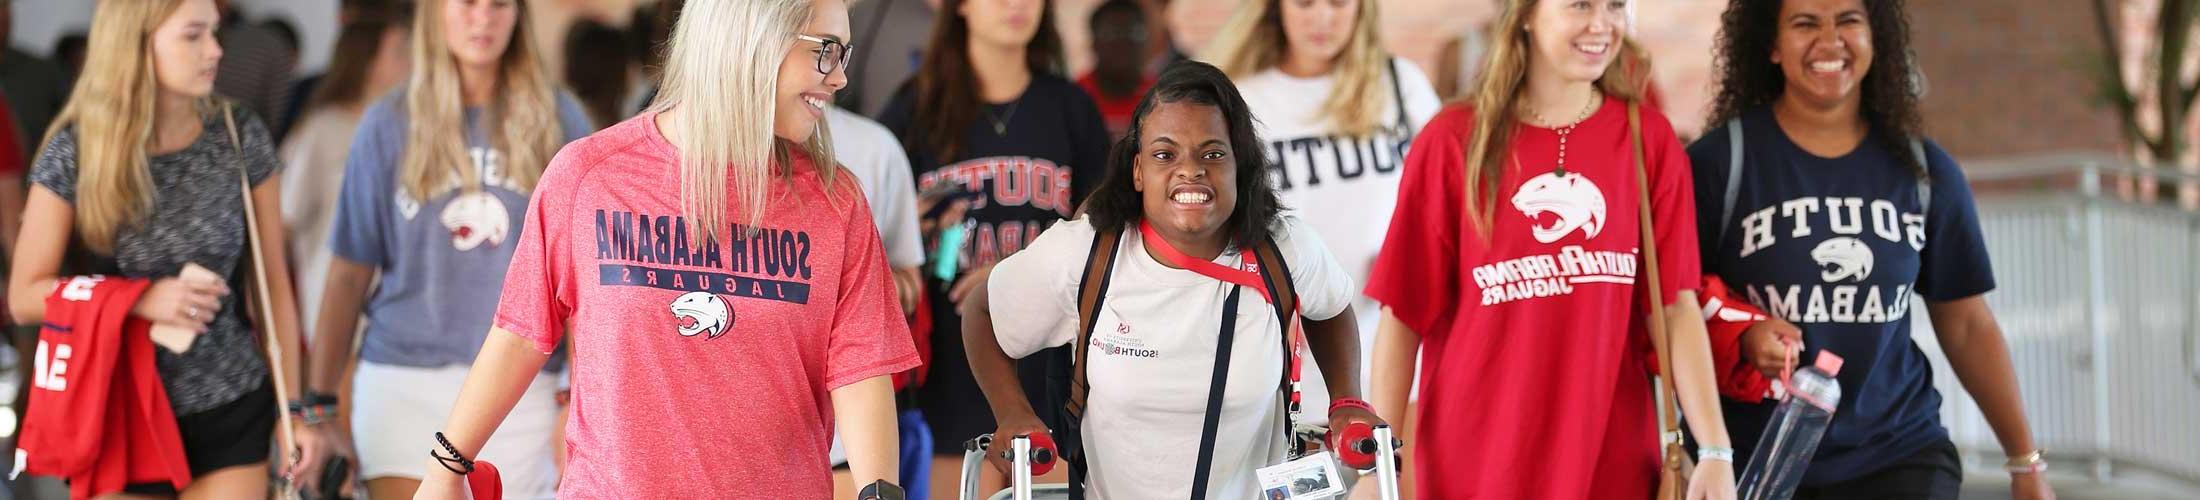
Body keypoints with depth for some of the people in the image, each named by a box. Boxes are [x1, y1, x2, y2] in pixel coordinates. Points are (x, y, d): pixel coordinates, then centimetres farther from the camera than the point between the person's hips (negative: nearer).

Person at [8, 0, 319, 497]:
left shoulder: (241, 136, -2)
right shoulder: (75, 152, -8)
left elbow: (273, 282, 4)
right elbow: (25, 296, -5)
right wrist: (142, 301, -18)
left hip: (231, 413, 1)